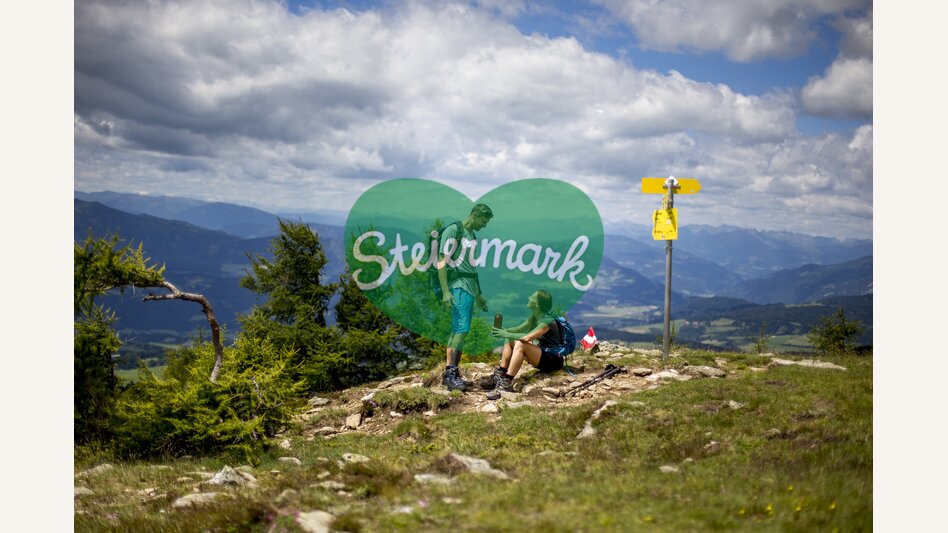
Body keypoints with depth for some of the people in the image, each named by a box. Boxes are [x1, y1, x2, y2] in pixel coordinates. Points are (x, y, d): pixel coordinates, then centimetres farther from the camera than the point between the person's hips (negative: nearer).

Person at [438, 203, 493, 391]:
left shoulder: (472, 236, 19)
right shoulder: (453, 231, -7)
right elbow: (442, 262, -12)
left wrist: (478, 294, 27)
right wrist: (445, 291, -19)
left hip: (470, 288, 9)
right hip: (458, 287, -9)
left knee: (458, 331, 8)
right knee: (461, 330, -15)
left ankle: (452, 374, 10)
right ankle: (449, 373, -16)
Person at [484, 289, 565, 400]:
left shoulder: (547, 321, -21)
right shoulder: (534, 317, 8)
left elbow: (527, 337, -32)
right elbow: (518, 329, 10)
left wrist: (506, 334, -24)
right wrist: (503, 331, -9)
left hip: (553, 361, -10)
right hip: (542, 355, 10)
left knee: (520, 344, -31)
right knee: (510, 340, 4)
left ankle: (506, 383, -32)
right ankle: (499, 375, -2)